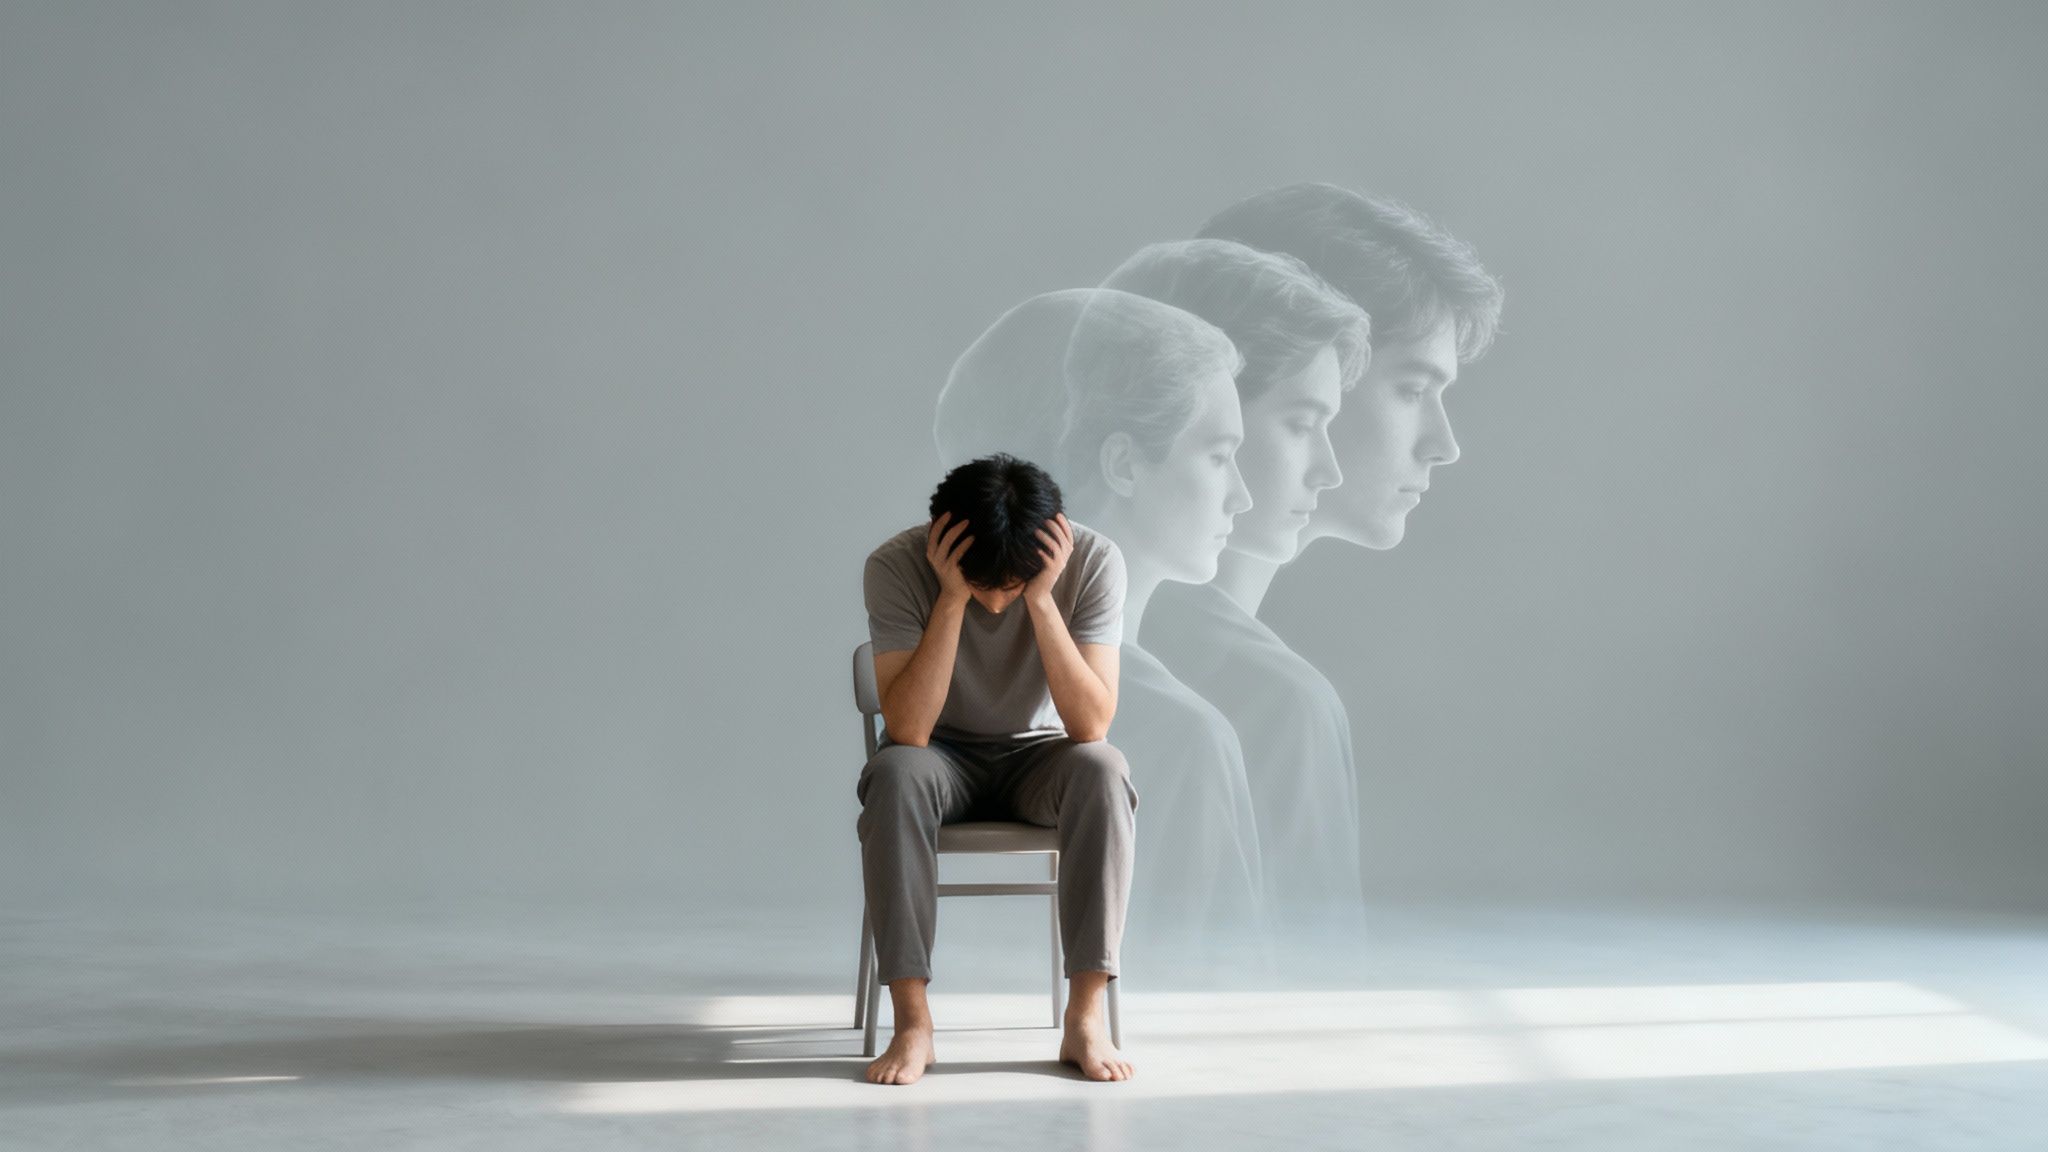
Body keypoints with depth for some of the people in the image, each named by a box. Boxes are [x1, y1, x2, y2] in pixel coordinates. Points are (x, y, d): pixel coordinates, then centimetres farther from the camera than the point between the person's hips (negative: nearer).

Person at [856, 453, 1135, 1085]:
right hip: (943, 755, 0)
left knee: (1103, 769, -33)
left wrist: (1040, 599, -34)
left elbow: (1092, 726, -25)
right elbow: (908, 730, -28)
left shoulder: (1093, 560, -20)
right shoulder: (897, 565, -22)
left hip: (1039, 754, 1)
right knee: (895, 773, -34)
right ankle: (912, 1021, -28)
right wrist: (952, 597, -34)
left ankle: (1085, 1016, -27)